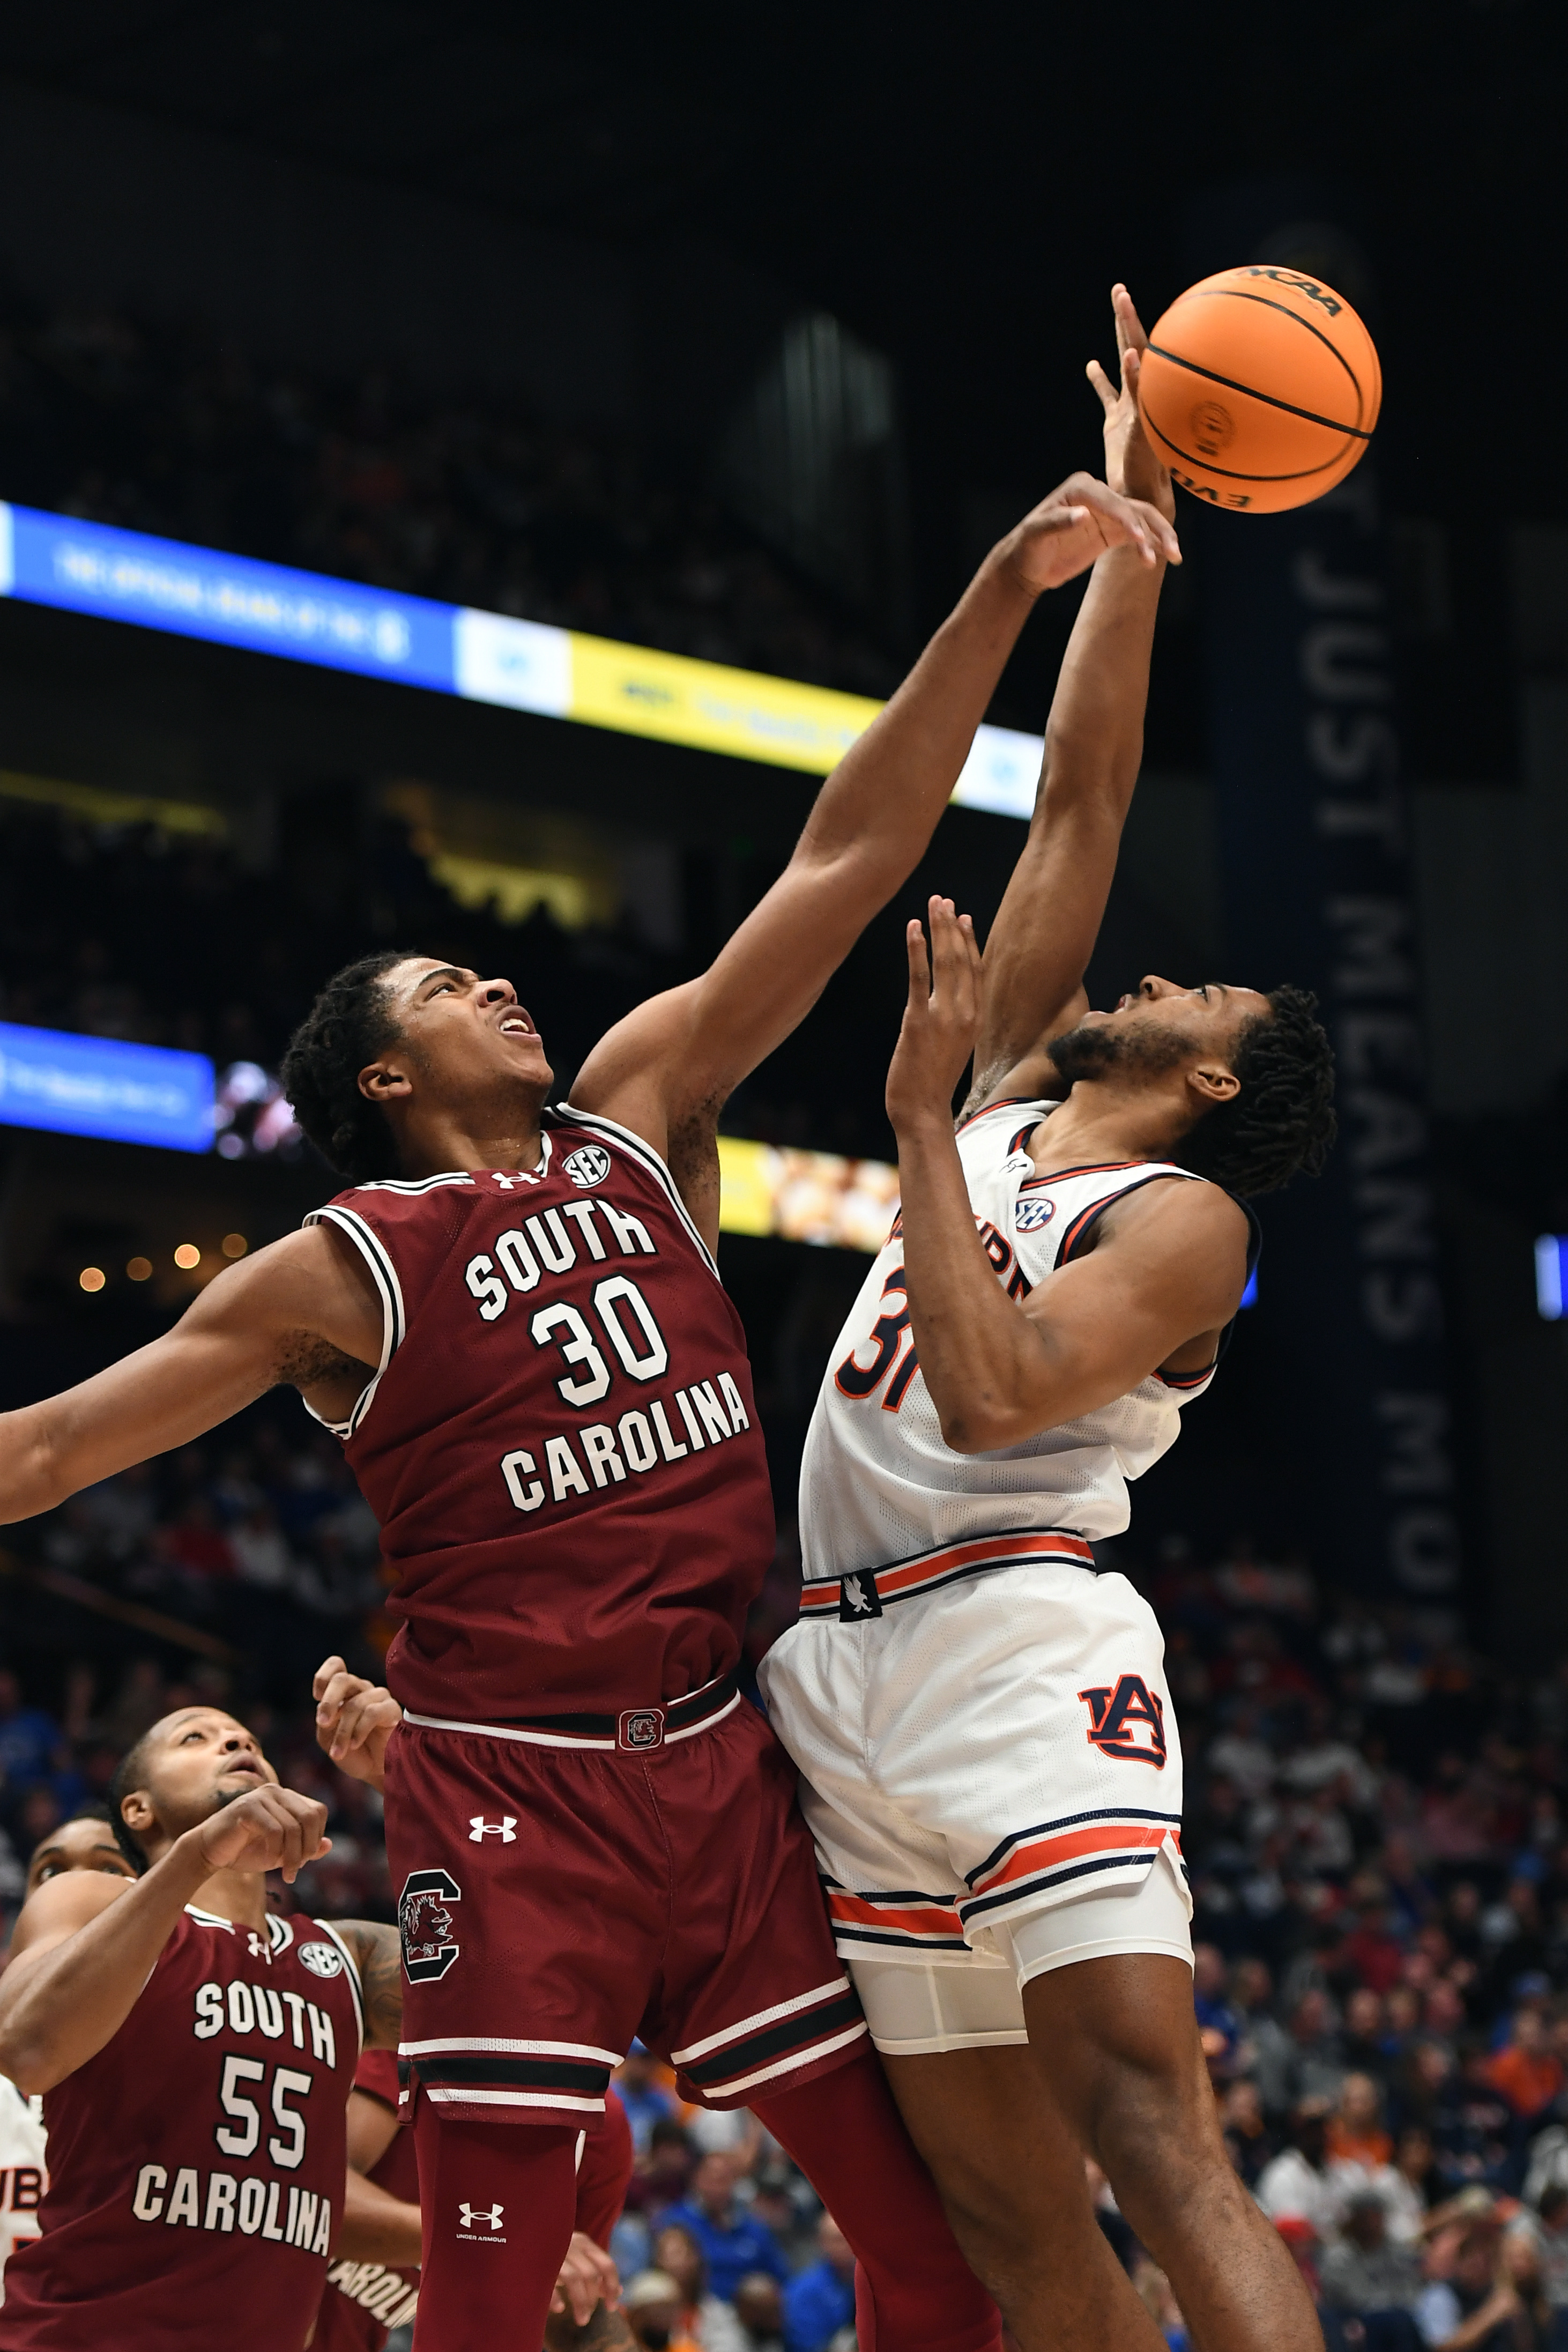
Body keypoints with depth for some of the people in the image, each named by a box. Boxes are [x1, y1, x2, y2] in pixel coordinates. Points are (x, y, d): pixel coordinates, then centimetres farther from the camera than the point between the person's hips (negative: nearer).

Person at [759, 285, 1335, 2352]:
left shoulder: (1187, 1220, -1)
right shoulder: (1011, 1085, 20)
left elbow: (990, 1393, -17)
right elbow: (1081, 795, 17)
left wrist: (918, 1116, -13)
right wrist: (1124, 525, 11)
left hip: (1021, 1654, -7)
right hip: (855, 1682, 7)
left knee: (1156, 2141, -20)